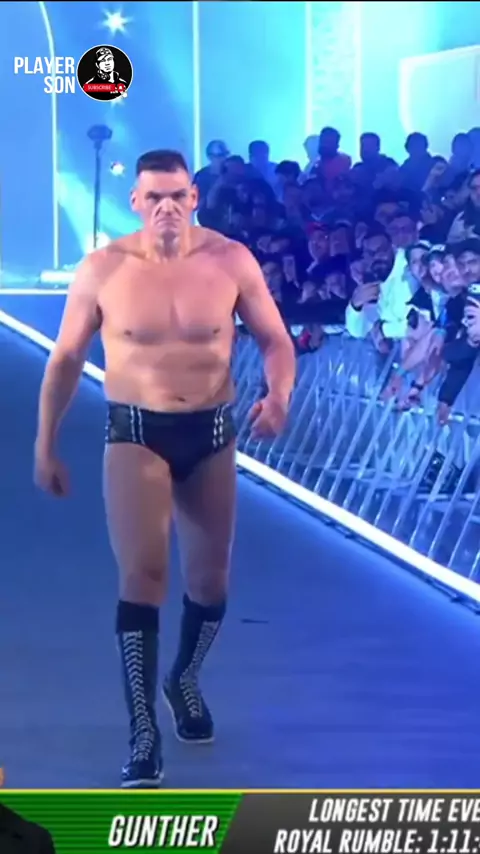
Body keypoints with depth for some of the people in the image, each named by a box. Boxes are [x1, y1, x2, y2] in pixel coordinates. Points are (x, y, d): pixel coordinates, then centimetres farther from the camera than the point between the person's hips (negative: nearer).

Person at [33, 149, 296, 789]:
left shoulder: (231, 261, -7)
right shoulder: (102, 270, -8)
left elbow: (275, 339, 1)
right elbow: (65, 360, 2)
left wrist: (278, 394, -21)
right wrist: (46, 447, 5)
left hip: (211, 433, 2)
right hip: (135, 433, -2)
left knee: (211, 579, 13)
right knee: (142, 576, -14)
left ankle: (186, 681, 43)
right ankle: (143, 736, -7)